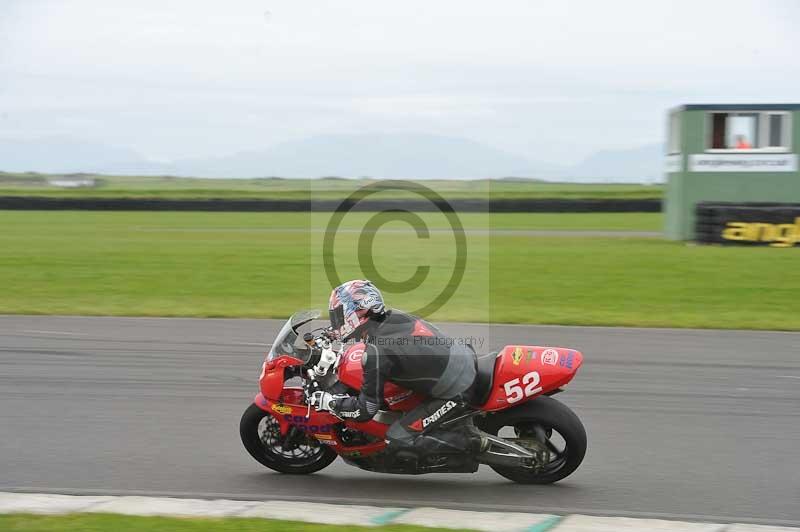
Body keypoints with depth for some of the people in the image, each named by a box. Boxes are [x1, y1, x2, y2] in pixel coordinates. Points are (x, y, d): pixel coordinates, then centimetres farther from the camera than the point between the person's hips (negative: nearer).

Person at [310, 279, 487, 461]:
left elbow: (366, 409, -12)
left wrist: (329, 402, 2)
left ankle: (469, 440, -3)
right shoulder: (393, 316, 3)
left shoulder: (375, 353, -19)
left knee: (397, 442, -5)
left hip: (456, 393, -8)